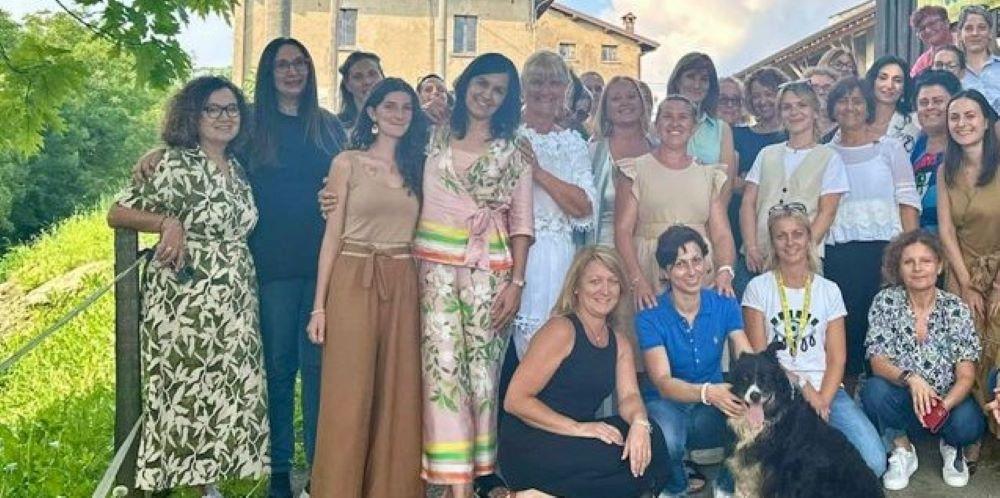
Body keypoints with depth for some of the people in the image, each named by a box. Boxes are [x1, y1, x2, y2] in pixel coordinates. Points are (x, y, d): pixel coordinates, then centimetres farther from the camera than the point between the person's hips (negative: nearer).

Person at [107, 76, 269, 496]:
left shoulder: (238, 169, 12)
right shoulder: (174, 163, -8)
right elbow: (116, 212, -6)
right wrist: (170, 223, -21)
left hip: (235, 300, 6)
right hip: (185, 299, -6)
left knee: (228, 390, 9)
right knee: (186, 389, -1)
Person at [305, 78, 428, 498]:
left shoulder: (417, 166, 12)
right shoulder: (347, 163, 2)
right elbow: (332, 234, 0)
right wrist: (319, 306, -5)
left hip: (403, 286, 3)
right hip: (354, 282, -3)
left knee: (400, 395, 6)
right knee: (349, 396, -1)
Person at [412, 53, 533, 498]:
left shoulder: (513, 153, 11)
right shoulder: (435, 139, 12)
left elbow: (521, 222, 6)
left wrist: (516, 283, -3)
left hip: (490, 271, 0)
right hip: (437, 266, 0)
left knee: (481, 368, 1)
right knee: (444, 366, -8)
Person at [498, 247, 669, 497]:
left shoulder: (619, 341, 12)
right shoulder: (561, 330, -12)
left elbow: (629, 396, -1)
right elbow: (515, 400, -17)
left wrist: (639, 422, -25)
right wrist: (579, 428, -24)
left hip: (574, 445, 7)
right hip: (528, 447, -7)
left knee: (649, 439, -15)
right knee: (622, 455, -24)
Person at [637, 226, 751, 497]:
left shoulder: (724, 305, -1)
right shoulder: (650, 317, -12)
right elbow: (663, 383, -20)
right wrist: (707, 392, -40)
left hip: (711, 411, 3)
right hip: (666, 405, -3)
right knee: (667, 437, -37)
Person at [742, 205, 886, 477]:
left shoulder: (829, 290, 10)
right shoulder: (758, 288, 4)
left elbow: (837, 358, 4)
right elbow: (759, 354, -2)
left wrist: (822, 402, -11)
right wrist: (803, 386, -12)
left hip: (825, 389, 3)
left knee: (873, 462, -20)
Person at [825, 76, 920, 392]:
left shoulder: (890, 148, 8)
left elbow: (908, 201, 3)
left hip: (883, 247, -1)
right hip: (838, 252, 1)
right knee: (844, 323, 1)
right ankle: (845, 397, 12)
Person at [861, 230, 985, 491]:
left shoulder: (956, 308, -7)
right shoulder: (885, 302, -8)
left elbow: (966, 376, -10)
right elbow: (878, 362, -13)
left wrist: (944, 406, -30)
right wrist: (910, 378, -34)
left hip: (947, 400, 0)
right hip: (901, 401, 0)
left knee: (967, 425, -31)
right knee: (875, 389, -31)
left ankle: (951, 446, 8)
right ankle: (902, 450, -3)